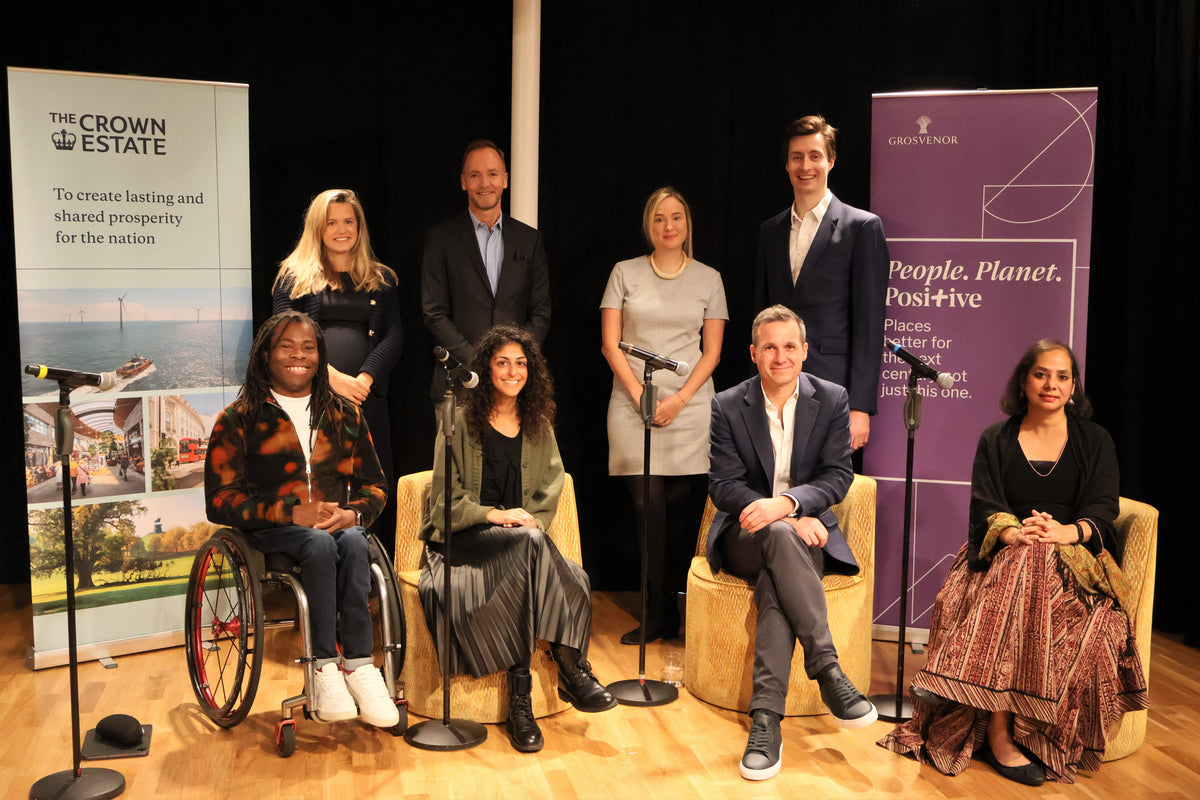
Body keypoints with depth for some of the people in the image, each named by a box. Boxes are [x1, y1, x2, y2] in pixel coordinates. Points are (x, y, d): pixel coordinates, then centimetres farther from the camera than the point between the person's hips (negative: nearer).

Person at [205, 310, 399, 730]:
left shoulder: (344, 414, 16)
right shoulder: (238, 420, 6)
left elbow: (373, 485, 17)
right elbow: (220, 501, -2)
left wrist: (351, 513, -8)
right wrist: (292, 513, -16)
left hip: (338, 525, 3)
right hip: (271, 535, -2)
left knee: (353, 543, -33)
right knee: (320, 545, -35)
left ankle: (350, 665, -36)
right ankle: (341, 666, -34)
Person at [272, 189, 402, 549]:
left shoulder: (381, 279, 17)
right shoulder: (295, 276, 11)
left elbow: (393, 336, 8)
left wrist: (365, 378, -9)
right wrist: (333, 377, -11)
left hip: (366, 396, 2)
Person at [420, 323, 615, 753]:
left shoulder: (539, 427, 17)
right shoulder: (460, 422, 5)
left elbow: (551, 487, 12)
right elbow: (444, 496, 0)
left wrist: (532, 521, -10)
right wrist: (494, 514, -16)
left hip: (523, 540, 4)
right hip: (463, 540, -3)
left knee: (575, 578, -31)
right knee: (530, 546, -36)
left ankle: (520, 696, -30)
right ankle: (571, 668, -32)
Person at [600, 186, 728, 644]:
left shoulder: (708, 279, 11)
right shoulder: (625, 273, 10)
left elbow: (712, 351, 8)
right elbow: (610, 343, 4)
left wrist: (680, 399, -6)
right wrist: (640, 396, -6)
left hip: (689, 406, 1)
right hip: (633, 407, 0)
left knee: (684, 510, -3)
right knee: (649, 508, -5)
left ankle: (677, 611, 7)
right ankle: (660, 616, 2)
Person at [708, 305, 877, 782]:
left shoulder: (832, 400, 3)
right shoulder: (728, 407, 1)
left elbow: (838, 477, -4)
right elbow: (724, 485, -5)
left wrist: (787, 503, -25)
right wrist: (787, 520, -21)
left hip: (805, 528, 1)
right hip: (745, 535, 0)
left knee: (774, 581, -33)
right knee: (780, 538, -37)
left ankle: (766, 718, -37)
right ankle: (828, 671, -38)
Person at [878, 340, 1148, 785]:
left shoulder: (1095, 441, 15)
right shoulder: (995, 440, 15)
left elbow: (1103, 509, 2)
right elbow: (985, 507, 2)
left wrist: (1066, 532, -21)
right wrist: (1015, 533, -21)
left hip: (1073, 557, 0)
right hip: (1006, 554, 0)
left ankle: (999, 729, -37)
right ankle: (1000, 733, -38)